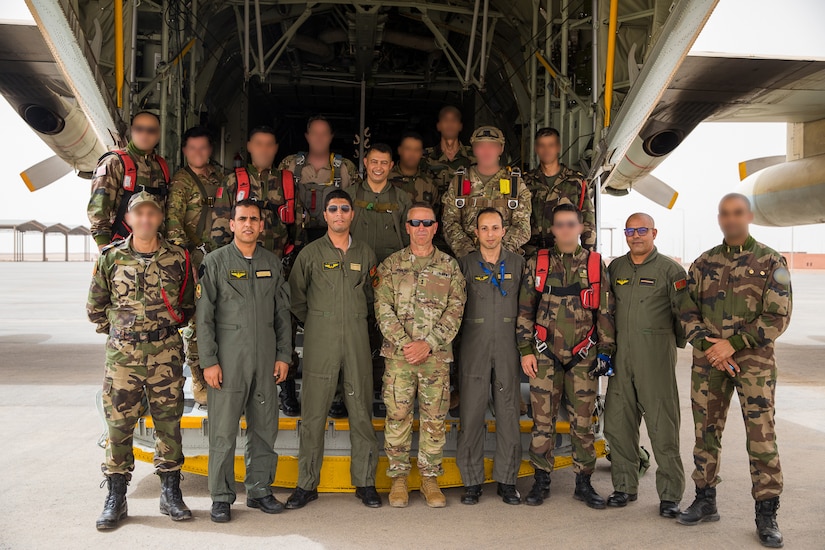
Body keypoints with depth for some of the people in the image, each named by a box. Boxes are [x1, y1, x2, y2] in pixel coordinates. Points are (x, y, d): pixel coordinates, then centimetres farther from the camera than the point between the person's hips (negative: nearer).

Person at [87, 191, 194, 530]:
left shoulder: (177, 259, 3)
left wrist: (166, 326, 7)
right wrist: (121, 327, 8)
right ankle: (115, 498, 15)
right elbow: (95, 306, 12)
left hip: (166, 353, 0)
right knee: (119, 423, 3)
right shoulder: (110, 257, 3)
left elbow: (188, 305, 14)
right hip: (122, 352, 0)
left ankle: (170, 494, 18)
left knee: (168, 422, 6)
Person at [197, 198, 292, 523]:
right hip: (228, 359, -3)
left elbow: (283, 314, 14)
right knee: (223, 431, 0)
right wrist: (209, 361, -9)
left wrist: (284, 355, 7)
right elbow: (204, 316, -3)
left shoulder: (272, 264, 12)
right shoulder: (215, 262, 1)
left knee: (264, 428, 8)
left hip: (265, 360, 4)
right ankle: (221, 497, 12)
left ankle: (259, 490, 21)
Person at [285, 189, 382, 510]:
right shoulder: (311, 253, 5)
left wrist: (358, 320, 13)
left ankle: (365, 482, 14)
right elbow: (295, 297, 10)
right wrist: (315, 323, 8)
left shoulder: (365, 254, 12)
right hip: (320, 340, -2)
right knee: (313, 412, 0)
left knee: (362, 411, 4)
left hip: (357, 338, 2)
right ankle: (307, 483, 10)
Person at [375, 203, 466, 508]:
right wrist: (405, 343, -12)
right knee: (397, 417, 2)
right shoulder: (390, 265, 6)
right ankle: (398, 478, 15)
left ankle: (430, 477, 18)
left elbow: (455, 310, 0)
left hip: (437, 355, 1)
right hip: (398, 354, 0)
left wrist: (428, 344, -11)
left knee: (435, 419, 5)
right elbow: (383, 308, -1)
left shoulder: (450, 266, 7)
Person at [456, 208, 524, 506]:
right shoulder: (465, 264, 3)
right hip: (474, 349, -1)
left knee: (508, 413, 4)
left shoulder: (517, 263, 7)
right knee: (472, 414, 0)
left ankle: (506, 480, 15)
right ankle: (472, 481, 11)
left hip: (508, 348, 1)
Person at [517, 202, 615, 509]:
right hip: (545, 355, 0)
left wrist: (606, 351, 2)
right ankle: (541, 481, 16)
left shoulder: (595, 265, 7)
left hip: (583, 357, 0)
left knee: (583, 422, 5)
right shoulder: (537, 264, 5)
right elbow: (525, 310, 5)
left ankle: (583, 483, 17)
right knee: (542, 420, 4)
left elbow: (605, 311, 7)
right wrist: (525, 351, 1)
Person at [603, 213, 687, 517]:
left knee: (663, 427, -1)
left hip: (656, 359, -4)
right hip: (620, 357, 4)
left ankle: (670, 494, 10)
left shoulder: (670, 269, 0)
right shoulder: (615, 268, 13)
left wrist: (673, 343, 6)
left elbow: (684, 313, 2)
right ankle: (624, 486, 21)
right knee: (618, 424, 7)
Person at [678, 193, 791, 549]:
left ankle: (766, 515, 6)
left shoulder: (771, 262, 0)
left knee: (761, 435, -5)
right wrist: (708, 345, -10)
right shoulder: (703, 264, 9)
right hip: (708, 359, 3)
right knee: (706, 431, 9)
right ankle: (705, 501, 22)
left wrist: (732, 343, -14)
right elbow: (688, 312, 7)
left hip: (754, 359, -3)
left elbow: (778, 316, -7)